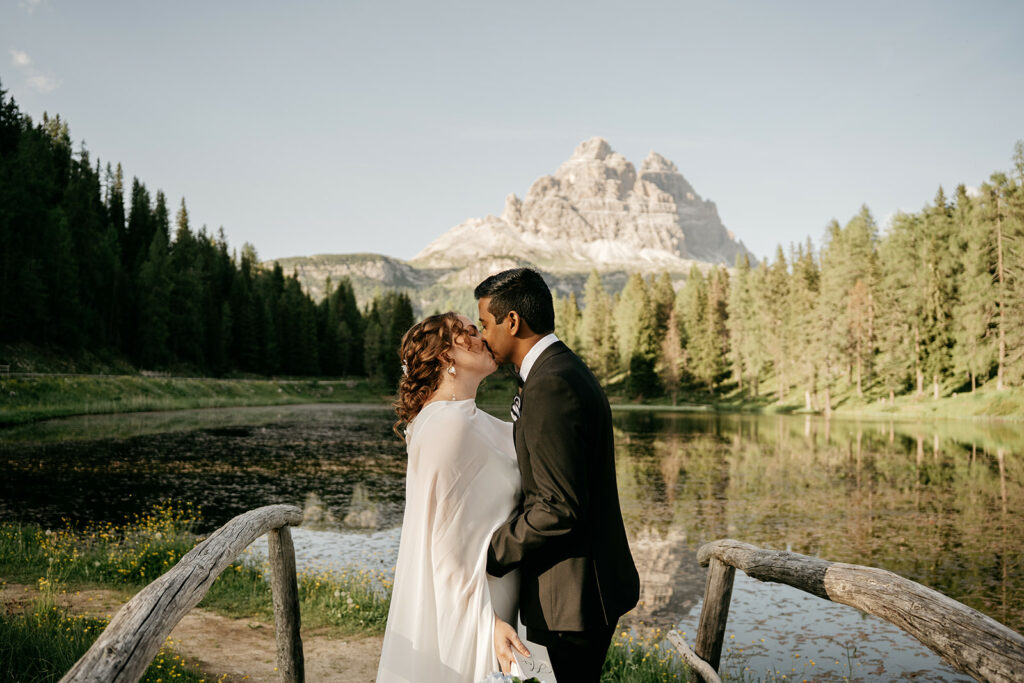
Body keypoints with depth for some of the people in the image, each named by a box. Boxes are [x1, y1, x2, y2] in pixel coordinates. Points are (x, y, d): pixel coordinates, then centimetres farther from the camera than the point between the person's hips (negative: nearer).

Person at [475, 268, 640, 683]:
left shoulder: (551, 386, -23)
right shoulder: (565, 370, 10)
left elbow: (559, 508, -26)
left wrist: (485, 557, -17)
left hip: (575, 594, -10)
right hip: (590, 583, 10)